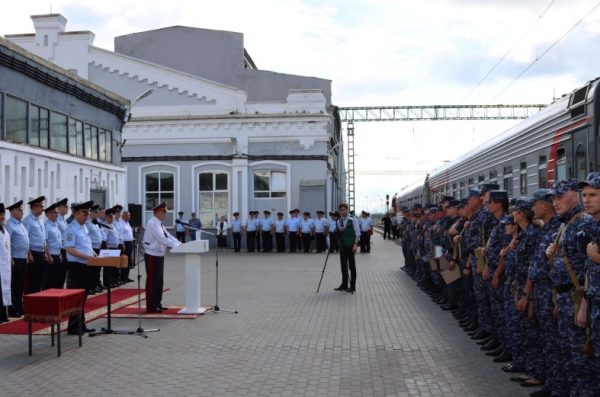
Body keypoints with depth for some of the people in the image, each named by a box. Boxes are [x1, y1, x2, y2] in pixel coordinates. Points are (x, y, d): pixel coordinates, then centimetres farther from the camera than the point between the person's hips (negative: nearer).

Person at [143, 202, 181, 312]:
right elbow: (162, 239, -27)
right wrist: (177, 246, -27)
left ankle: (157, 303, 25)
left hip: (159, 256, 9)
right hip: (152, 256, -9)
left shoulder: (159, 224, 12)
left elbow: (168, 236, 11)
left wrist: (180, 244, -1)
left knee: (159, 281, 15)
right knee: (152, 281, -3)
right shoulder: (152, 224, -19)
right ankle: (151, 306, 5)